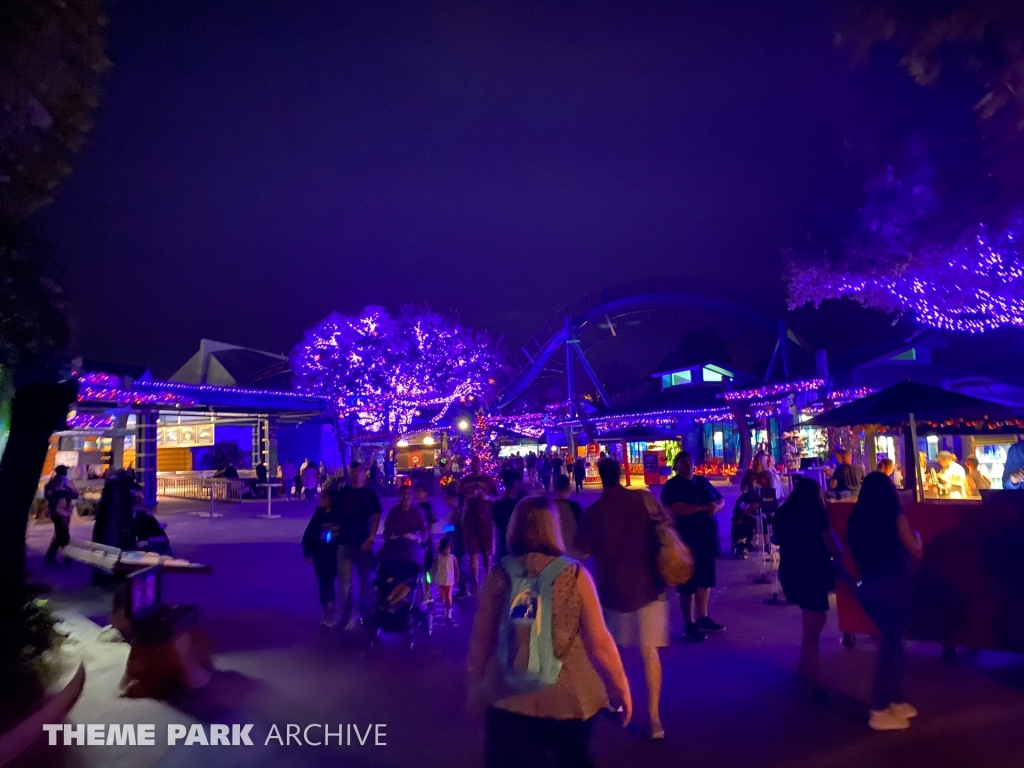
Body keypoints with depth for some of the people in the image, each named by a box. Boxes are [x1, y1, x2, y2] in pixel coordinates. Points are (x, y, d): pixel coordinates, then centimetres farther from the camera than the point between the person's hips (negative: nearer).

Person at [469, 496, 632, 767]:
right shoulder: (575, 575, -11)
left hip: (509, 698, 0)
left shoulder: (498, 575, -7)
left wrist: (476, 683, 13)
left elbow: (480, 639, -2)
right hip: (570, 697, 0)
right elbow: (599, 642, -10)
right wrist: (620, 686, 4)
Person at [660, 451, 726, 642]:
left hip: (708, 539, 7)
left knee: (705, 581, 16)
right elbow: (677, 509, -25)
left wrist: (716, 507, -12)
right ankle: (689, 625, 12)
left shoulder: (703, 482, 10)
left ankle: (703, 619, 31)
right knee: (688, 584, 2)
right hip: (687, 542, -7)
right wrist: (704, 507, -26)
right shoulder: (671, 486, -10)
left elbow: (721, 500, 12)